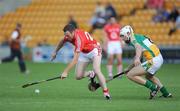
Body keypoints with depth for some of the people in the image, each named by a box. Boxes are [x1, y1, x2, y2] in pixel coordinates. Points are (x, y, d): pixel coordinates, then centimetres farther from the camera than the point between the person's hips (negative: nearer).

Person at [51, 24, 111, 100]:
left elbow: (75, 59, -44)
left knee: (97, 71, -29)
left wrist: (66, 72, -46)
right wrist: (55, 52, 17)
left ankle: (106, 92, -21)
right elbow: (62, 42, 11)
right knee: (78, 76, -3)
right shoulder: (69, 35, -17)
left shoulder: (79, 39, -39)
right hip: (84, 53, 7)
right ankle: (91, 74, 27)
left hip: (94, 51, -7)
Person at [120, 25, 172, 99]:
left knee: (130, 75, -9)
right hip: (159, 58, 10)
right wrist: (130, 67, 35)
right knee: (149, 76, 38)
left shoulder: (133, 38, -6)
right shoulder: (138, 37, 23)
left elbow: (139, 47, -28)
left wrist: (137, 58, -46)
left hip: (153, 61, -10)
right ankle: (166, 93, 41)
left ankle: (153, 88, -7)